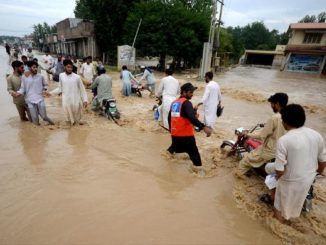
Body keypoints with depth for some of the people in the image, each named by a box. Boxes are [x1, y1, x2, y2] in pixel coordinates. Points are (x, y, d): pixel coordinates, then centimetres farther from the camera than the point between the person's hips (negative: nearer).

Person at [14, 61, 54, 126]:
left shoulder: (40, 76, 0)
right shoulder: (24, 77, -3)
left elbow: (45, 85, 15)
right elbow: (23, 88, 1)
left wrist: (45, 90, -2)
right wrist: (18, 92, -17)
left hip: (40, 99, 0)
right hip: (30, 100, 0)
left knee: (44, 116, 3)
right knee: (35, 118, 5)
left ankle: (49, 121, 36)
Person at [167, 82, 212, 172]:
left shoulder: (174, 102, 10)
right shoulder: (186, 103, -16)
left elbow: (170, 117, 19)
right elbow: (191, 117, -33)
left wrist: (171, 129, 32)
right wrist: (203, 127, -40)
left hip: (175, 133, 8)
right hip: (186, 134, -8)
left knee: (175, 147, 32)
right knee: (194, 153, 1)